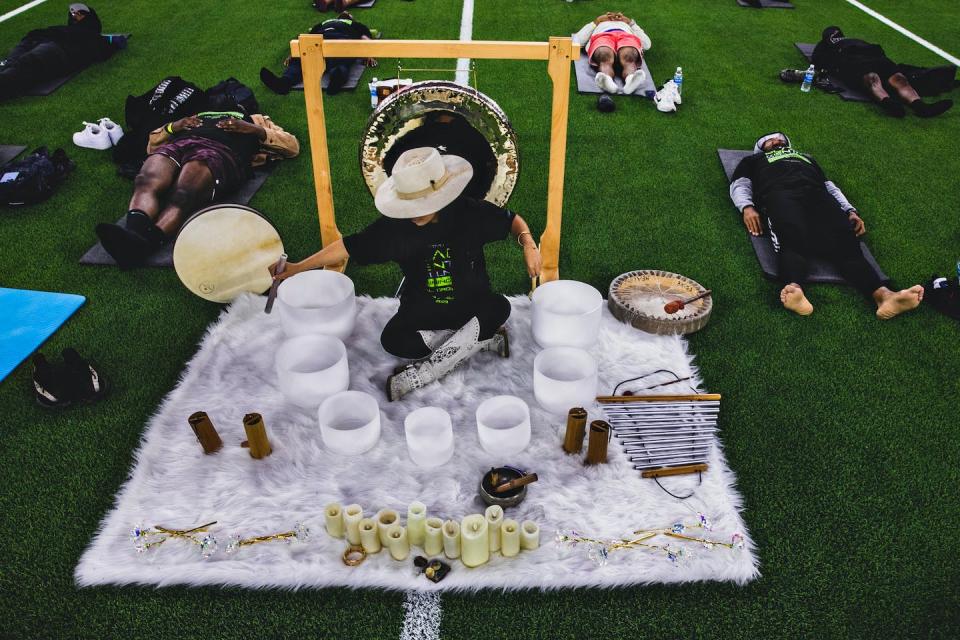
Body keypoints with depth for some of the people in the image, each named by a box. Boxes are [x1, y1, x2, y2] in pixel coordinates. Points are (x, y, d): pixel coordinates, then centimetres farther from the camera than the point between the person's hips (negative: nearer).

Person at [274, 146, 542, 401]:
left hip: (471, 309, 0)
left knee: (499, 307, -32)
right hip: (420, 313, 0)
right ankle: (486, 340, -14)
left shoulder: (471, 213, -15)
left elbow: (512, 220, 2)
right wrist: (299, 267, -3)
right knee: (392, 340, -28)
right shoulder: (395, 226, -14)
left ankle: (417, 375, -28)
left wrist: (528, 245, -19)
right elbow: (347, 247, -5)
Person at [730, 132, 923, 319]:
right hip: (780, 194, -3)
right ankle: (793, 290, -68)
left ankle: (883, 295, -53)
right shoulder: (754, 160, 37)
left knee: (845, 241, -29)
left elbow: (829, 186, 32)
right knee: (795, 240, -39)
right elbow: (739, 185, 18)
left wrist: (850, 211, 12)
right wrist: (747, 207, -8)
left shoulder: (806, 158, 47)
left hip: (818, 196, 3)